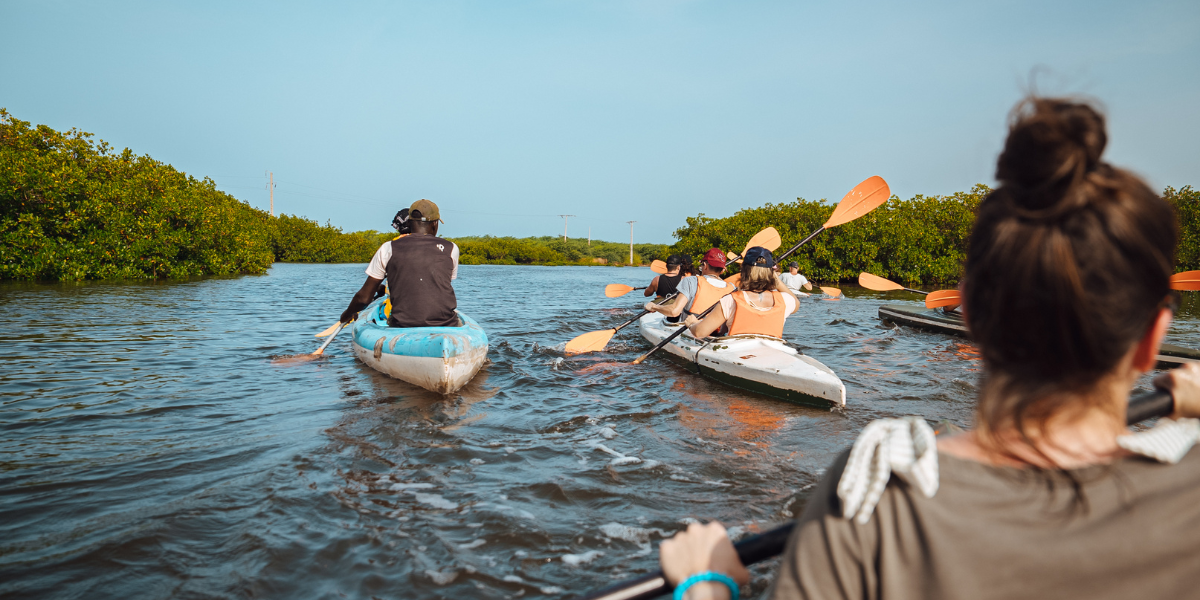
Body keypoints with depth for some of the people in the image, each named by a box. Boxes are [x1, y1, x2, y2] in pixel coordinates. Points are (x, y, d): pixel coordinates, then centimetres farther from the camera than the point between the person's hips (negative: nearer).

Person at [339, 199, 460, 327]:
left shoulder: (388, 249, 3)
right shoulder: (451, 248, 5)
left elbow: (363, 297, 7)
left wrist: (348, 314, 28)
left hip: (402, 326, 0)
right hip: (445, 327, 0)